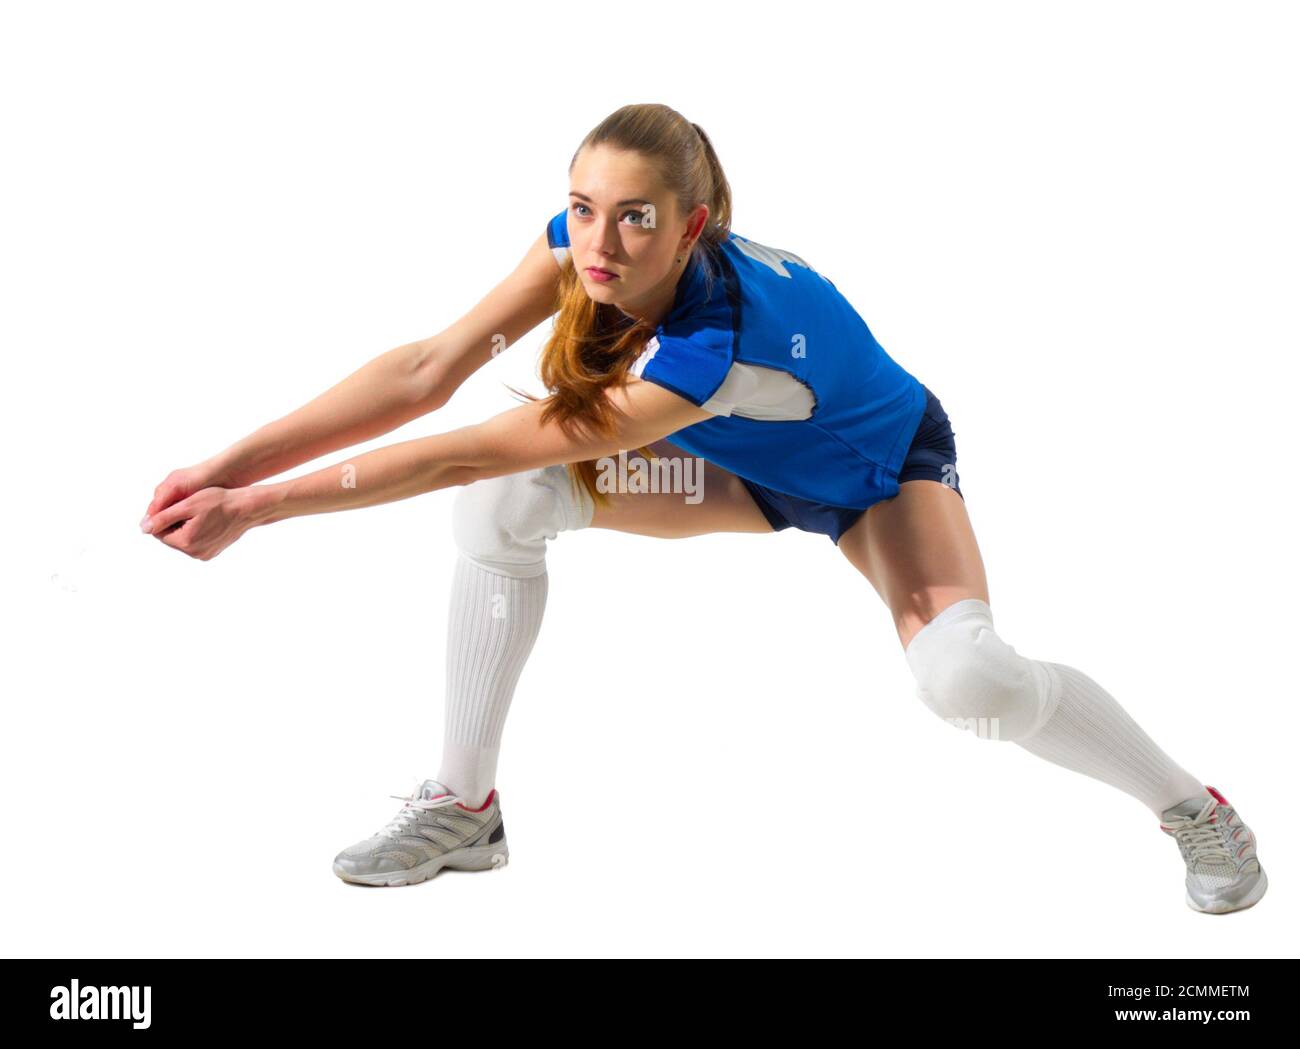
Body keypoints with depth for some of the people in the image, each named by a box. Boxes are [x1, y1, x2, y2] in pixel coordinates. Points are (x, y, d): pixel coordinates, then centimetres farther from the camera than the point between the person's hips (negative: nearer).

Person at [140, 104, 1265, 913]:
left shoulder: (712, 343, -44)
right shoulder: (581, 246, -27)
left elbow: (483, 448, -44)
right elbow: (428, 370, -28)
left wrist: (264, 506, -42)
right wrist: (232, 462, -36)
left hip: (883, 469, -6)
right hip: (741, 463, 6)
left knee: (967, 679, -31)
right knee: (501, 508, -15)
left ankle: (1196, 810, -2)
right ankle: (464, 807, -1)